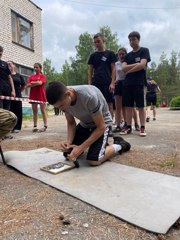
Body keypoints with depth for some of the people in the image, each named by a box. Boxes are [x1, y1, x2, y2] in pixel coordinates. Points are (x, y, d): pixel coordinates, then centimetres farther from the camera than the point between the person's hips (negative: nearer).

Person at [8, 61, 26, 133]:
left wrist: (18, 91, 12)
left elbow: (23, 86, 18)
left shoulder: (19, 76, 11)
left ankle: (17, 127, 8)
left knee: (17, 111, 1)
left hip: (17, 96, 1)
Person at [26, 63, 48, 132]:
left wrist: (32, 82, -3)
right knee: (34, 111, 6)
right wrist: (36, 83, -10)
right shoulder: (31, 76, 14)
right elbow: (28, 85, 2)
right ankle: (35, 126, 11)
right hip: (33, 95, 5)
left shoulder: (42, 76, 3)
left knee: (43, 110, -1)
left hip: (41, 95, -4)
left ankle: (45, 126, -1)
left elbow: (40, 83, -15)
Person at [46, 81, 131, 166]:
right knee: (68, 154, 0)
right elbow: (71, 123, -3)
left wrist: (81, 148, -29)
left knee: (93, 160, -21)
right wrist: (68, 141, -22)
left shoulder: (89, 97, -38)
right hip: (85, 124, 6)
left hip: (102, 123, -6)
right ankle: (90, 142, 25)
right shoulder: (63, 99, -18)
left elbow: (101, 127, -27)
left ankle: (119, 145, 5)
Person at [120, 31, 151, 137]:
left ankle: (142, 128, 1)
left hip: (139, 83, -4)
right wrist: (136, 65, -8)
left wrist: (129, 70, -2)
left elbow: (142, 65, -10)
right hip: (128, 83, 5)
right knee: (128, 106, 3)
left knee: (141, 106, -3)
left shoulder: (144, 51, 5)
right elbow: (123, 68, 3)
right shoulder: (128, 55, 18)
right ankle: (129, 127, 9)